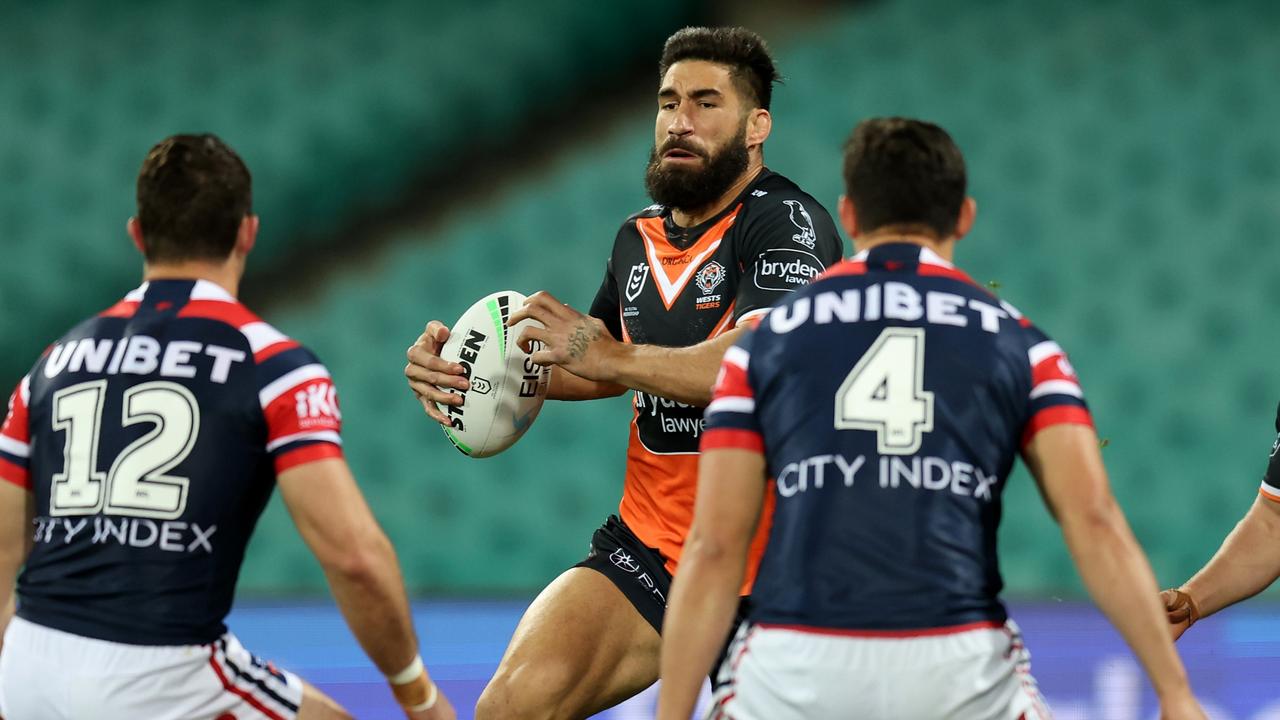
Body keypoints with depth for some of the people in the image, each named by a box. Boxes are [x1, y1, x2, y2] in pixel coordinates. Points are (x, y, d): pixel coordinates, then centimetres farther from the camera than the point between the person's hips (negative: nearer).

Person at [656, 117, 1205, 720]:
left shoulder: (766, 343, 14)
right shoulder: (1019, 344, 13)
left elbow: (713, 549, 7)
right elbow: (1094, 523, 0)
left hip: (797, 670, 0)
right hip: (959, 671, 0)